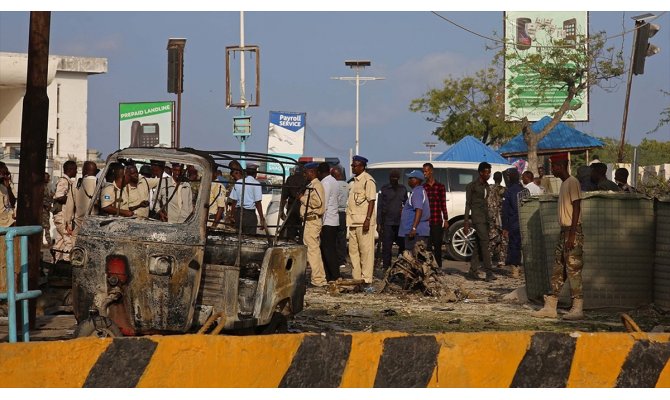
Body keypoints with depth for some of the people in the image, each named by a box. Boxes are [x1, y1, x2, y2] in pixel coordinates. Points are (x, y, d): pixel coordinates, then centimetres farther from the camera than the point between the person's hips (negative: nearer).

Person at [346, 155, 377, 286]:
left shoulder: (368, 180, -10)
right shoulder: (354, 180, 18)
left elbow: (371, 201, -15)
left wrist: (368, 219, -21)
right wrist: (349, 220, 18)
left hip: (364, 222, -9)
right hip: (353, 221, 9)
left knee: (366, 250, -6)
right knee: (353, 250, 11)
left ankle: (366, 279, -5)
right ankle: (356, 278, 17)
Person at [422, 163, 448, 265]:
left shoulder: (440, 186, 6)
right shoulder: (422, 187, 9)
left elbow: (443, 204, 6)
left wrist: (446, 220, 2)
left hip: (437, 222, -1)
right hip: (425, 221, 1)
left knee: (437, 246, 1)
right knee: (426, 246, -2)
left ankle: (438, 267, 6)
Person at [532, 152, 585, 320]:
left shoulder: (572, 182, -11)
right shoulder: (563, 184, 18)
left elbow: (576, 208, -17)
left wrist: (572, 235, -21)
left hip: (573, 232, -10)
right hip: (564, 231, 10)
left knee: (573, 270, -8)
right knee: (557, 270, 8)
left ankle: (578, 308, -7)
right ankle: (550, 307, 10)